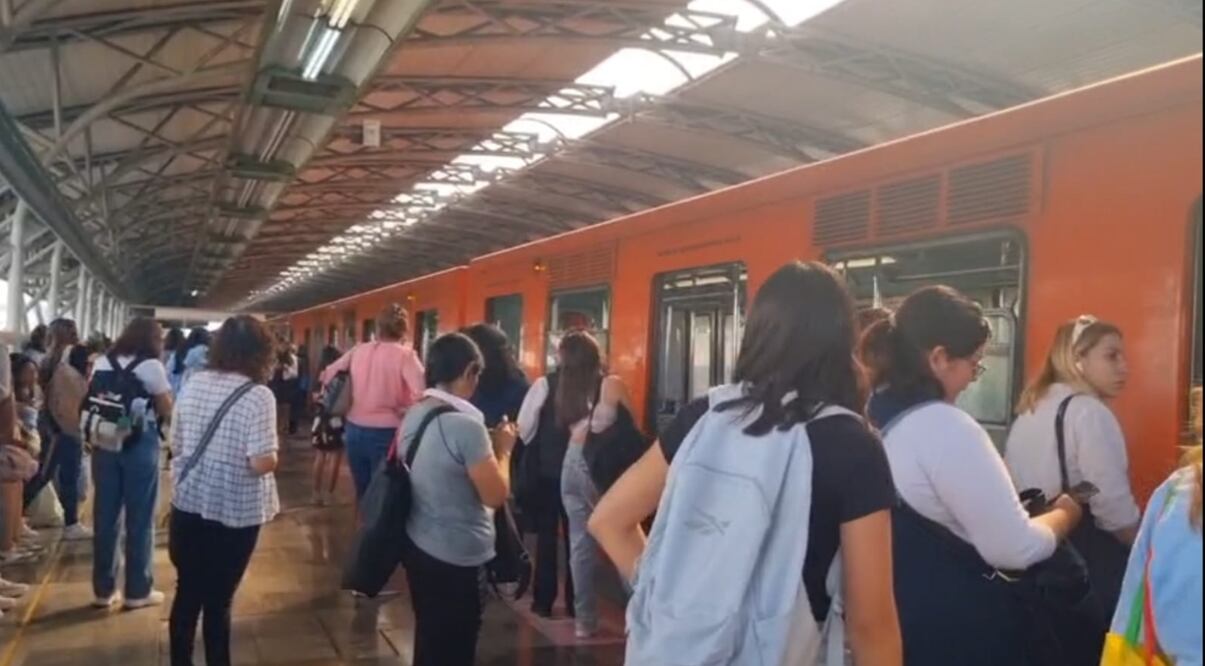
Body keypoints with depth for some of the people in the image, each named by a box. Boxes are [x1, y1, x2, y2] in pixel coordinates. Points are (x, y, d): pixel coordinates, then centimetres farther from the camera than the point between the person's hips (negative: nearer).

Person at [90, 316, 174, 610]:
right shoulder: (152, 366, -8)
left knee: (105, 516, 11)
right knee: (139, 518, 5)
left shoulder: (101, 363, 9)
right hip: (140, 444, -5)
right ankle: (138, 591, 13)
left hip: (105, 442, 5)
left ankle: (103, 589, 19)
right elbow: (167, 412, -5)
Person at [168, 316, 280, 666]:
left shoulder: (194, 383, 0)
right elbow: (262, 463, -23)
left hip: (188, 503, 5)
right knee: (218, 599, 10)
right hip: (234, 512, -5)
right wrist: (273, 455, -2)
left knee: (187, 592, 19)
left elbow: (175, 444, 8)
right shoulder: (258, 395, -18)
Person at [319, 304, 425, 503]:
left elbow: (328, 376, 12)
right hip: (386, 433, -5)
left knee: (363, 492, 18)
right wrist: (404, 411, -9)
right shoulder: (405, 354, -11)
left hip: (355, 429, 5)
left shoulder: (358, 350, 5)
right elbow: (422, 393, -25)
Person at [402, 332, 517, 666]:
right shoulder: (466, 425, -24)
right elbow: (496, 495, -21)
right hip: (456, 558, -8)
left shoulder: (413, 416, 2)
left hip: (418, 545, 8)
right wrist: (502, 449, -7)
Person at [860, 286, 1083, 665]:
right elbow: (1015, 549, -19)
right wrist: (1065, 514, 1)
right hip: (955, 632, -7)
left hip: (886, 620, 8)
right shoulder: (946, 427, -21)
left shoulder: (868, 418, 4)